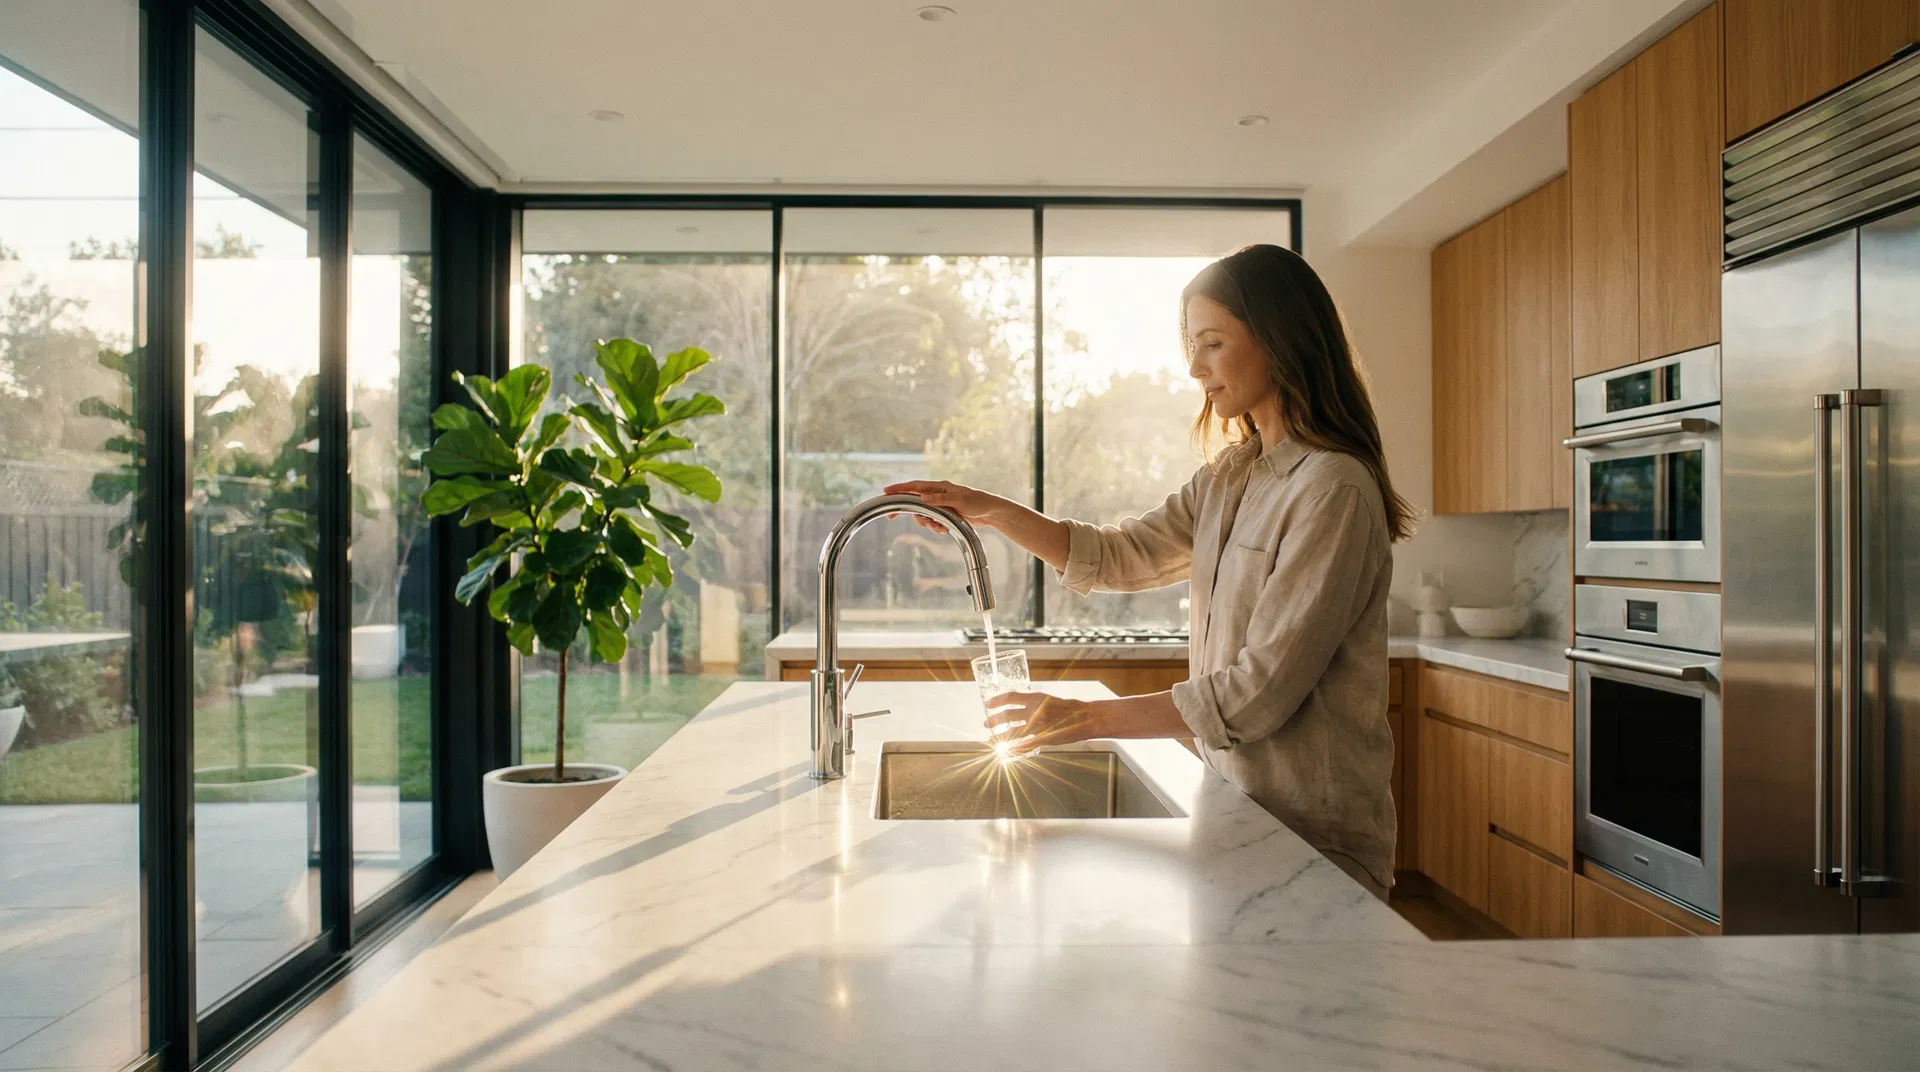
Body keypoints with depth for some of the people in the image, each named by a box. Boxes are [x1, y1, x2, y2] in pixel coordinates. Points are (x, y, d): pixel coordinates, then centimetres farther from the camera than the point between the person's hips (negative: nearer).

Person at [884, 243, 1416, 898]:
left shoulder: (1335, 489, -20)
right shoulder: (1231, 477, 6)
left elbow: (1259, 692, -24)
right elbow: (1119, 557, 6)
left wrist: (1085, 718, -23)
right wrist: (992, 512, -5)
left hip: (1315, 837, -7)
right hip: (1238, 807, 7)